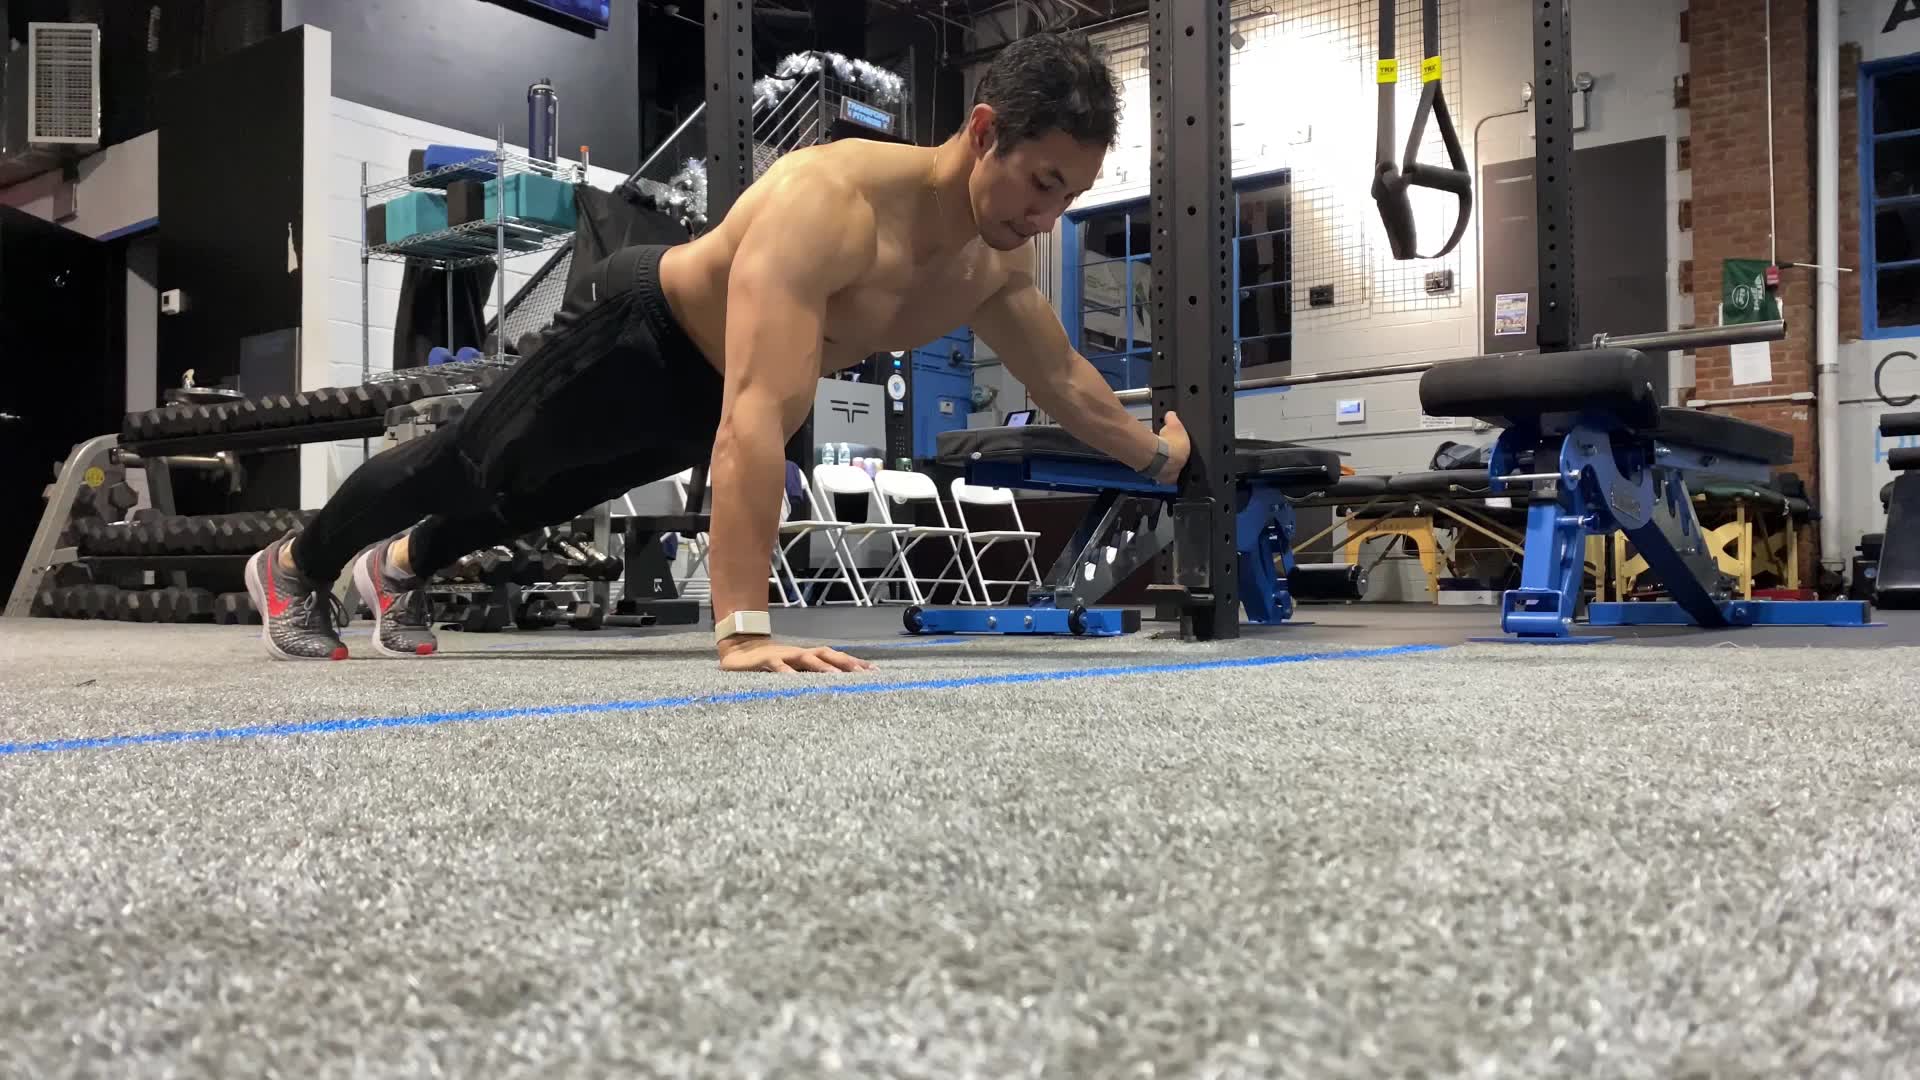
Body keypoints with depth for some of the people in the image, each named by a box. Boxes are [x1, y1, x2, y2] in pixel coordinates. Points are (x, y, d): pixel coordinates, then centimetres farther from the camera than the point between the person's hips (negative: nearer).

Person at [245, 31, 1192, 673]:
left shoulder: (998, 256, -18)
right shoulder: (832, 203, -45)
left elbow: (1062, 378, 1)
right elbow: (757, 420, -53)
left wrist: (1159, 453, 7)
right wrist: (743, 627, -58)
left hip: (705, 384, 7)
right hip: (635, 333, -7)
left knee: (533, 500, 28)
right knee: (468, 469, 15)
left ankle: (398, 570, 56)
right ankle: (293, 567, 43)